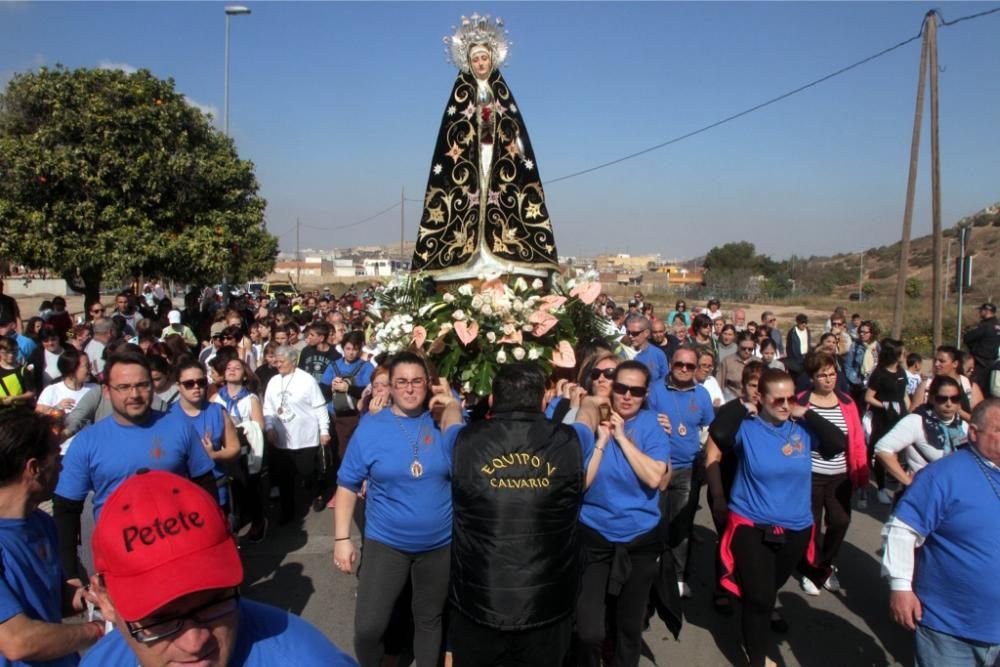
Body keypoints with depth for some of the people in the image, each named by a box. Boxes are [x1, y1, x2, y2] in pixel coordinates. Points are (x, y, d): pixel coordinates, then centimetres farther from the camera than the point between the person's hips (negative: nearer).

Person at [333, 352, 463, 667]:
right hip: (386, 542, -1)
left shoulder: (442, 421, -3)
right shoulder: (370, 427, -5)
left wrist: (452, 412, -20)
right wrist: (342, 538, -4)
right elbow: (347, 485, -1)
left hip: (440, 543, 1)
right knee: (368, 627, -3)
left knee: (429, 620, 18)